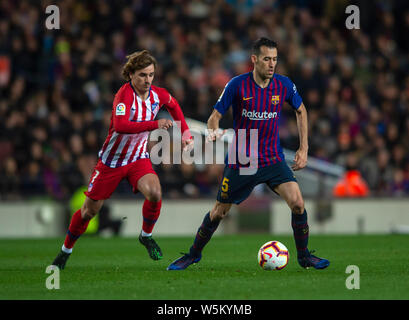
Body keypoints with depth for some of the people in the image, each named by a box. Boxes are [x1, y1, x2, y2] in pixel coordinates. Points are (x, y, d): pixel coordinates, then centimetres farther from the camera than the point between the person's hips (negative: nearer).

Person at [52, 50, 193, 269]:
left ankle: (146, 236, 1)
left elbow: (173, 105, 20)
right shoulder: (125, 94, -25)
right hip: (111, 160, -3)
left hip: (139, 159, 3)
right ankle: (66, 250, 29)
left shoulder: (158, 95, -6)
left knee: (155, 194, -26)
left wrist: (185, 132, 14)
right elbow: (121, 126, -42)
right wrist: (155, 124, -46)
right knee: (89, 210, 6)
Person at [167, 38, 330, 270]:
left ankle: (304, 255, 2)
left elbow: (301, 111, 13)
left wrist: (304, 149, 7)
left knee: (297, 202, -18)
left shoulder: (284, 85, -5)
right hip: (240, 161, -1)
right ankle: (194, 254, 31)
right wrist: (214, 130, -30)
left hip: (273, 159, 1)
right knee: (219, 212, 7)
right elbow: (215, 115, -6)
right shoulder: (237, 85, -12)